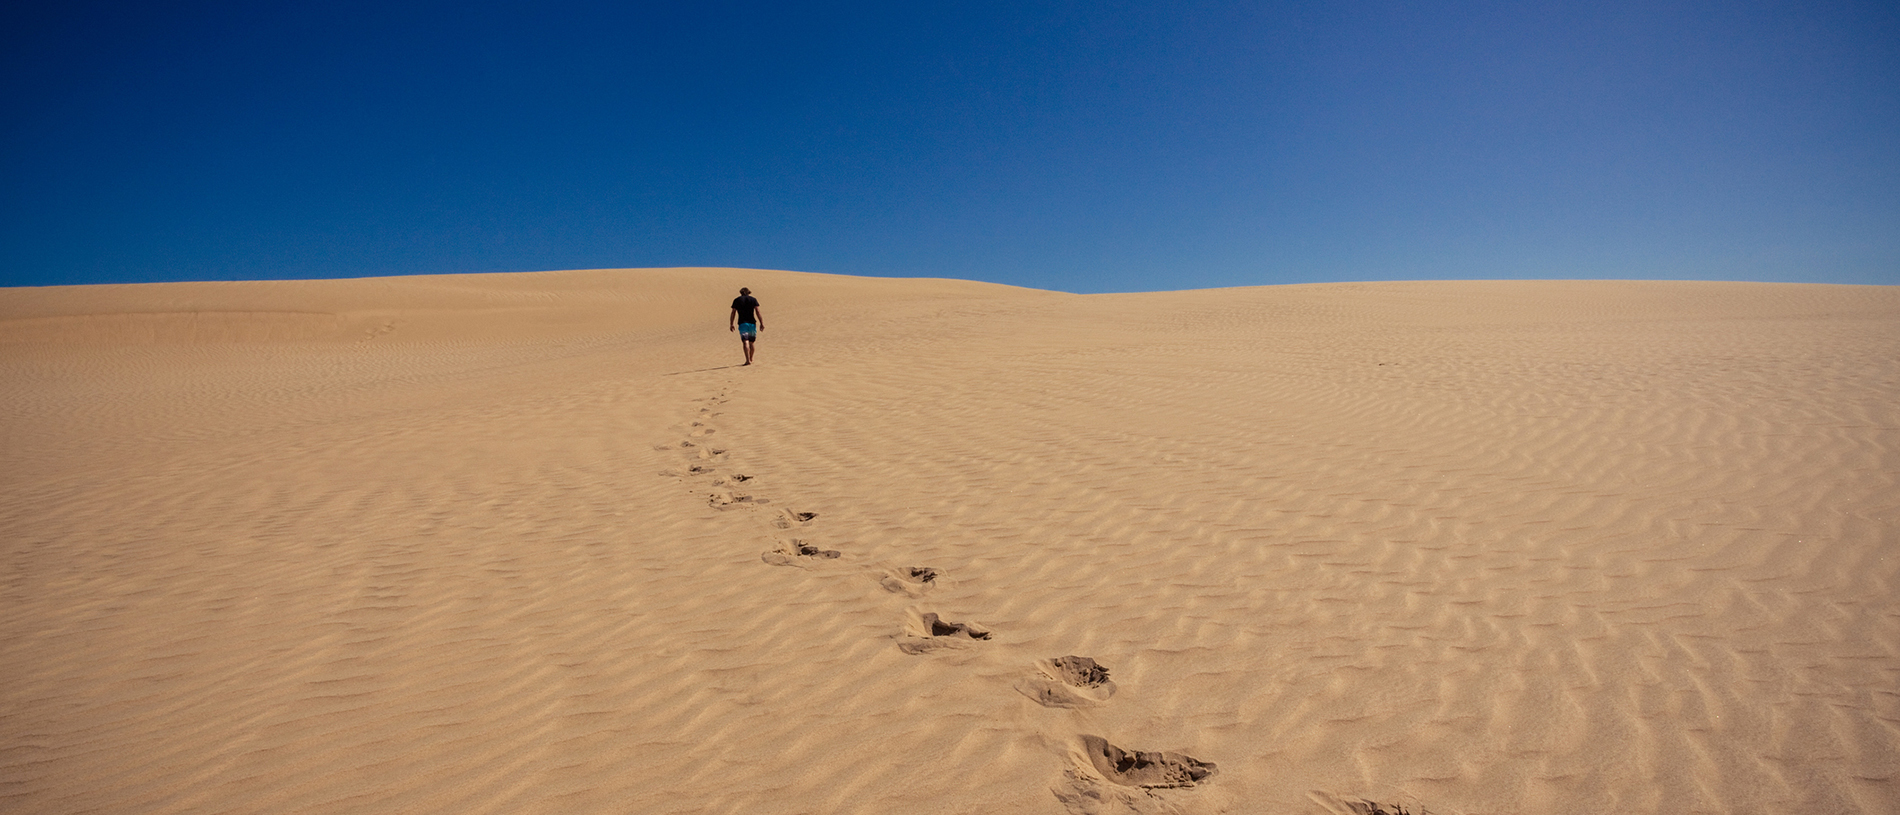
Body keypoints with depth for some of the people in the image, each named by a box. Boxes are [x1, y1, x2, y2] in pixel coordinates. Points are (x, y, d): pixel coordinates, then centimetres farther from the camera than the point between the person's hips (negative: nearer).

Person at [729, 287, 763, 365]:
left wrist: (731, 324, 10)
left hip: (742, 323, -2)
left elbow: (733, 312, 4)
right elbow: (757, 311, -2)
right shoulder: (753, 299, 7)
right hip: (752, 323, 2)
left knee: (745, 342, -9)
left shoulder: (737, 300, 7)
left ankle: (748, 360, -22)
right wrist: (761, 323, -4)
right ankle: (751, 359, 27)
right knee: (751, 342, 15)